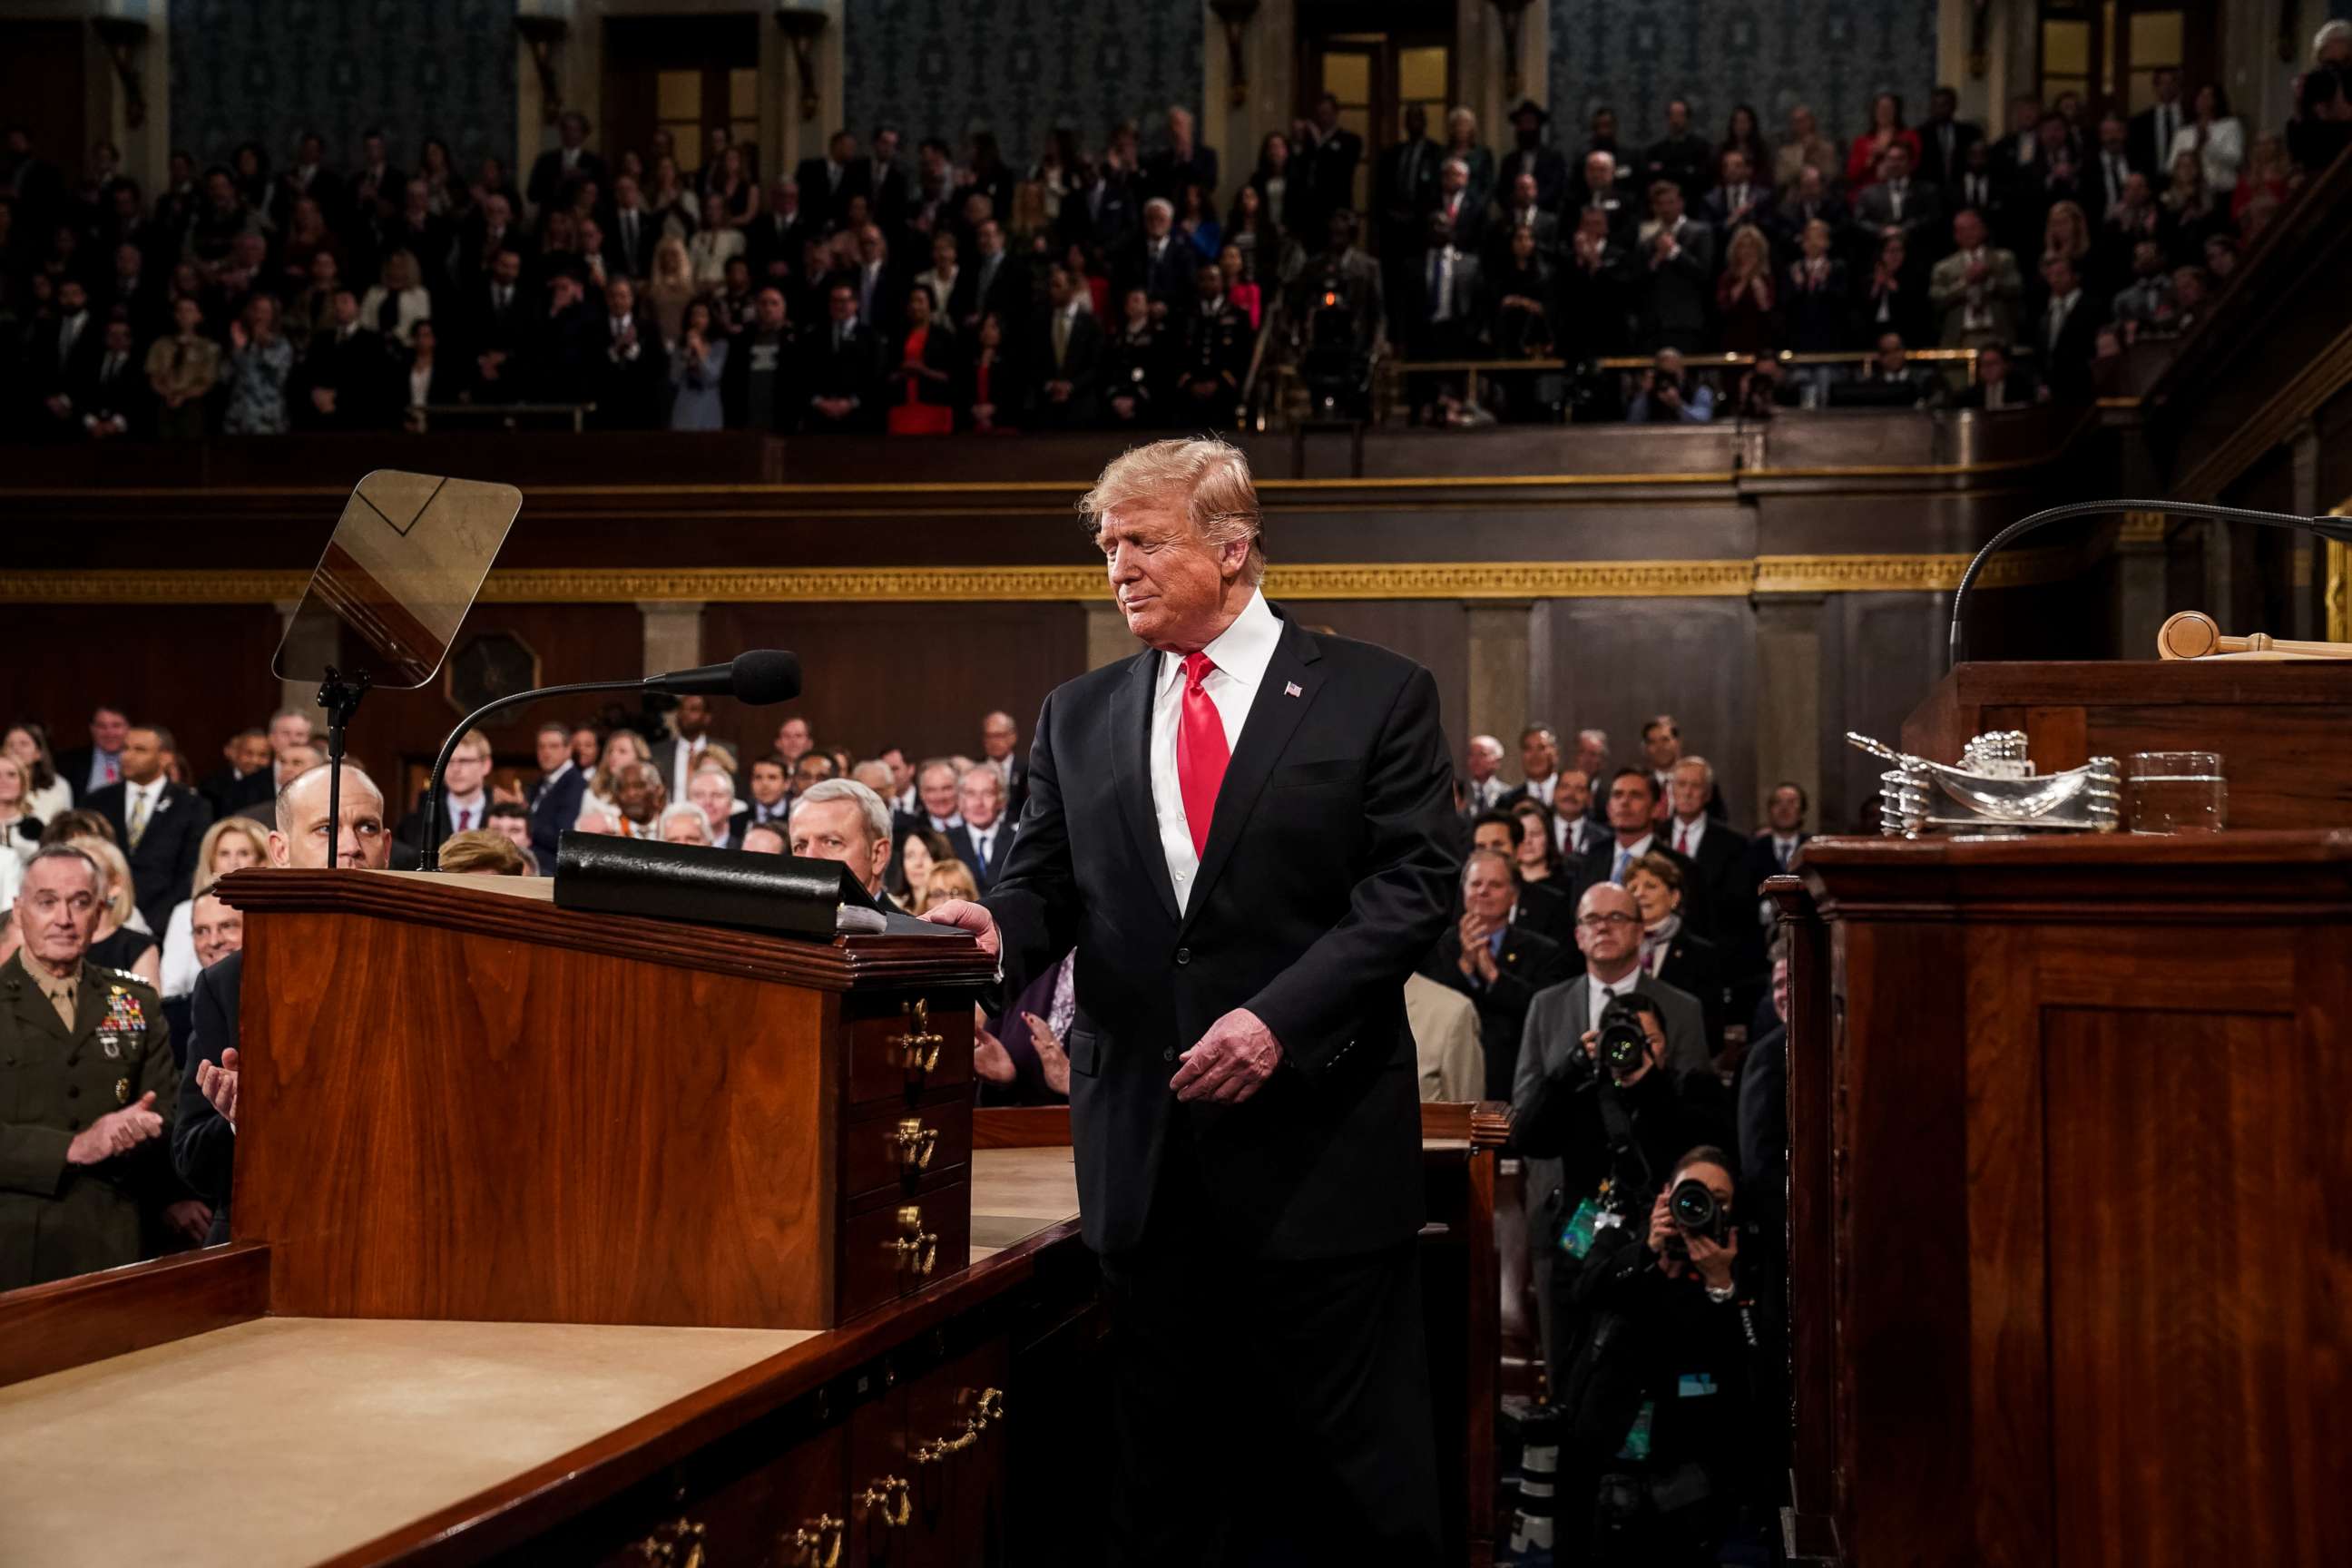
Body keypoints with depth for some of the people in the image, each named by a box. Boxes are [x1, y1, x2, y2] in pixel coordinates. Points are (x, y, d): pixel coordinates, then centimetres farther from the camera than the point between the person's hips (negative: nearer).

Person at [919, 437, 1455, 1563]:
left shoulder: (1377, 696, 0)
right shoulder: (1078, 718, 12)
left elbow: (1412, 888, -7)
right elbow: (1048, 887, 9)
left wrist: (1280, 1015, -18)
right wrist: (1000, 927, -14)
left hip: (1313, 1133, -4)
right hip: (1143, 1144, 4)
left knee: (1354, 1471, 4)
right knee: (1159, 1469, 11)